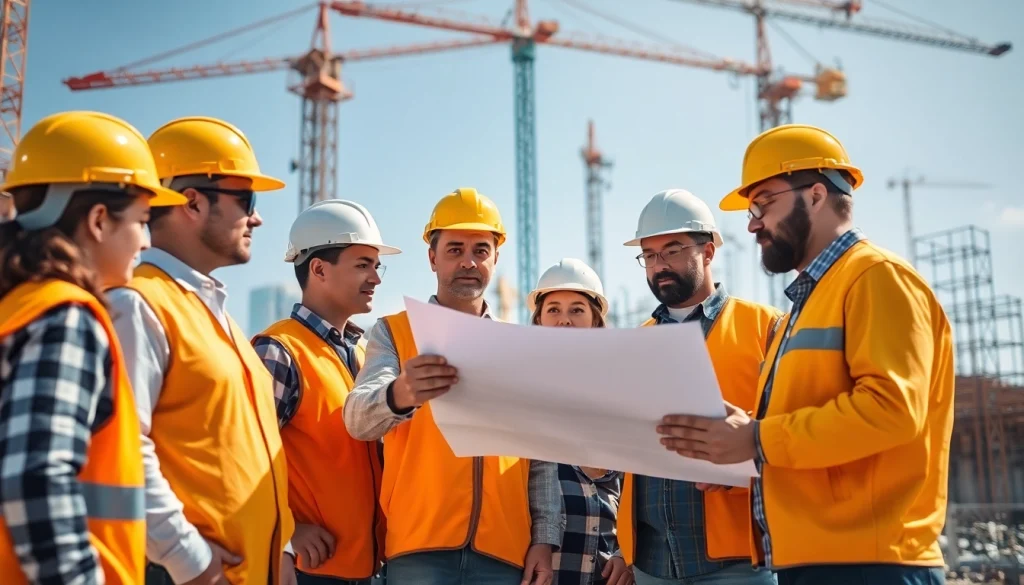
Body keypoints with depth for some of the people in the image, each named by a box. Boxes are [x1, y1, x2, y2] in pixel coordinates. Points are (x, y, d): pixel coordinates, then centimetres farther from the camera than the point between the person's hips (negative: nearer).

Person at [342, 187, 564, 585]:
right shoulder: (393, 332, 4)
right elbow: (358, 420, -13)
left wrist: (544, 538, 5)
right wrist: (399, 395, -34)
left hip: (504, 550, 3)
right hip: (420, 546, -2)